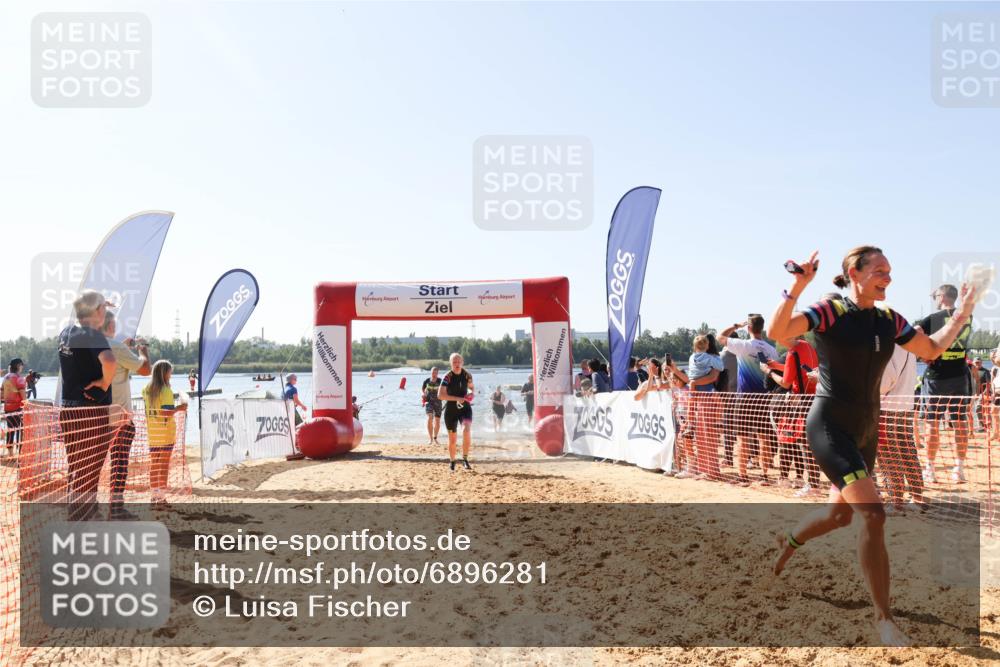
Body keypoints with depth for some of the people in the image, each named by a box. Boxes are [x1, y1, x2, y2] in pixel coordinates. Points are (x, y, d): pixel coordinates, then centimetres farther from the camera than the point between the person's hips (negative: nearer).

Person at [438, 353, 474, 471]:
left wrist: (472, 393, -6)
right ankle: (452, 462, 28)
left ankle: (465, 459, -10)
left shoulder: (467, 375, -2)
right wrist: (457, 399, -27)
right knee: (452, 439, 6)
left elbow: (472, 387, 17)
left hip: (465, 408, 2)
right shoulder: (447, 377, -14)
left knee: (467, 430, -24)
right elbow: (440, 395, -22)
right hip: (451, 409, -2)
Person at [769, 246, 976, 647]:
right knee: (873, 512, -19)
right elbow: (777, 332, -28)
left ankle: (789, 541, 49)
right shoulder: (829, 312, -13)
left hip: (865, 431, 8)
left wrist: (964, 313, 9)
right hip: (830, 428, -7)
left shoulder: (889, 321, 6)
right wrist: (797, 288, -39)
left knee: (841, 514, 18)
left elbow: (932, 350, 17)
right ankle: (883, 618, -7)